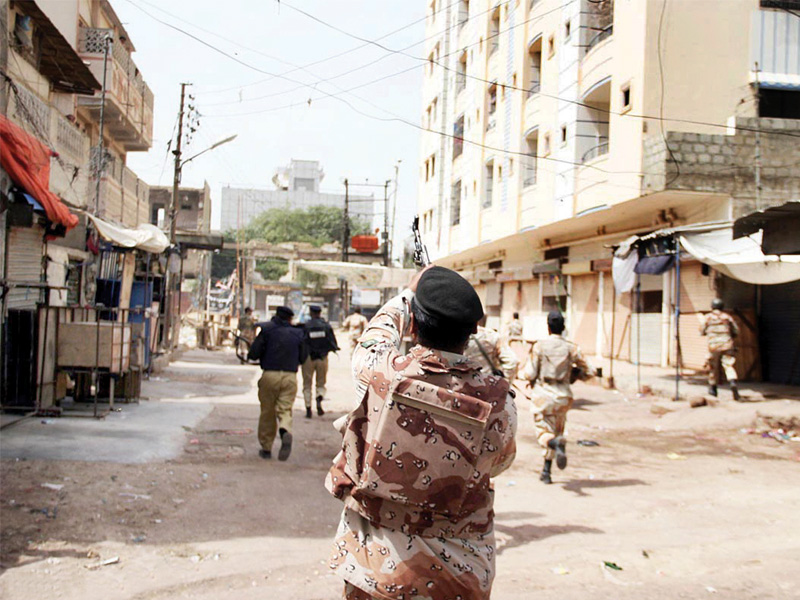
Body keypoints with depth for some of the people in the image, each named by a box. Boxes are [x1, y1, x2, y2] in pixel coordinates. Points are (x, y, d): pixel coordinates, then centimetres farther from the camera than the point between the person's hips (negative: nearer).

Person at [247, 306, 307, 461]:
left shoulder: (267, 330, -1)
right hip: (290, 377, 1)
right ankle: (286, 432, -28)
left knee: (267, 413, 10)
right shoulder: (297, 334, 7)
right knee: (285, 409, 4)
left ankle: (266, 448, 17)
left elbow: (253, 354, -6)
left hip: (270, 375, -1)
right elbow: (303, 358, 14)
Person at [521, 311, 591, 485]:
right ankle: (546, 471, 21)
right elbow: (587, 372, 2)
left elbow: (530, 374, -8)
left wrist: (525, 370, 15)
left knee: (544, 433, 4)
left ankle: (557, 443, -31)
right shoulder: (571, 348, -3)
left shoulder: (539, 346, -8)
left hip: (543, 394, -2)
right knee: (556, 430, 20)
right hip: (563, 395, 2)